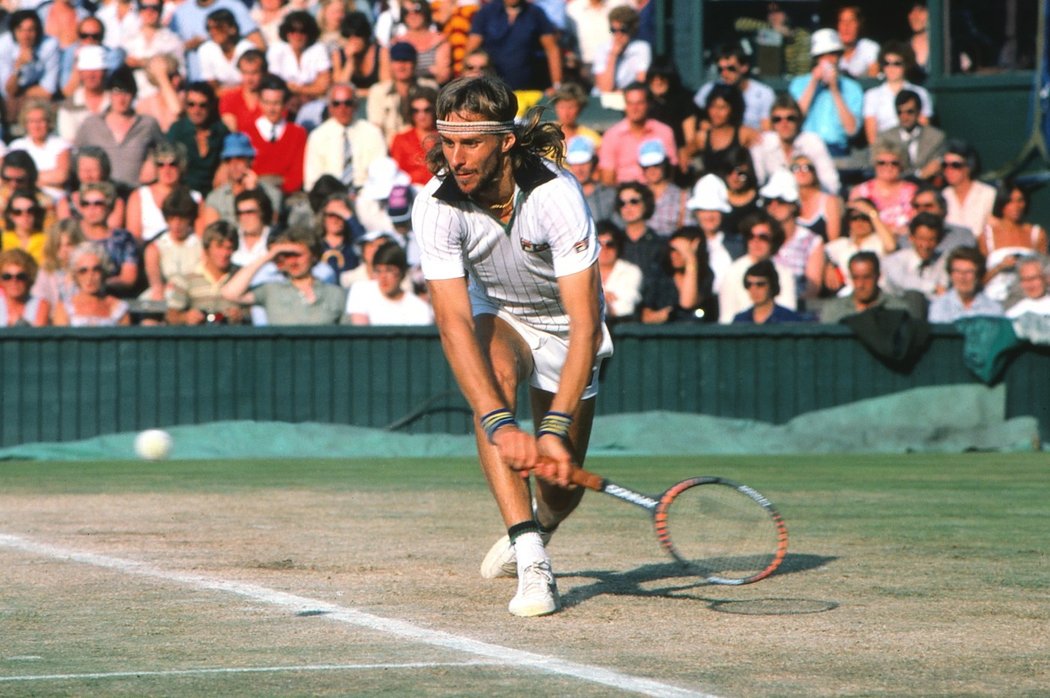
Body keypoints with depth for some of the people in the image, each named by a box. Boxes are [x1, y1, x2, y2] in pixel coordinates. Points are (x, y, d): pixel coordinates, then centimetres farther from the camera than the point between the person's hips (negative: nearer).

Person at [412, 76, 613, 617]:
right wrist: (499, 423, -47)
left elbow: (585, 325, -37)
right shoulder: (437, 206, -28)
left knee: (562, 482, -1)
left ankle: (534, 528, 40)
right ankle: (529, 558, -35)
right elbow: (454, 323, -34)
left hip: (563, 324, -1)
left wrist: (556, 428, -47)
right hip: (497, 317, 1)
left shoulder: (556, 196, -34)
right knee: (492, 372, -34)